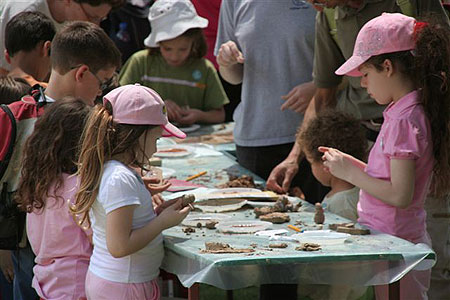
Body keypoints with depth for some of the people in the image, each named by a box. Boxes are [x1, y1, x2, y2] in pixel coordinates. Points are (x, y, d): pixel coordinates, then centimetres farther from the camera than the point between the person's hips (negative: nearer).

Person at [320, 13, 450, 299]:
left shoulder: (404, 121, -18)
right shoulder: (411, 112, 11)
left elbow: (400, 195, -22)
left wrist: (350, 173, -13)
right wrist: (352, 164, 10)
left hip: (395, 245, -9)